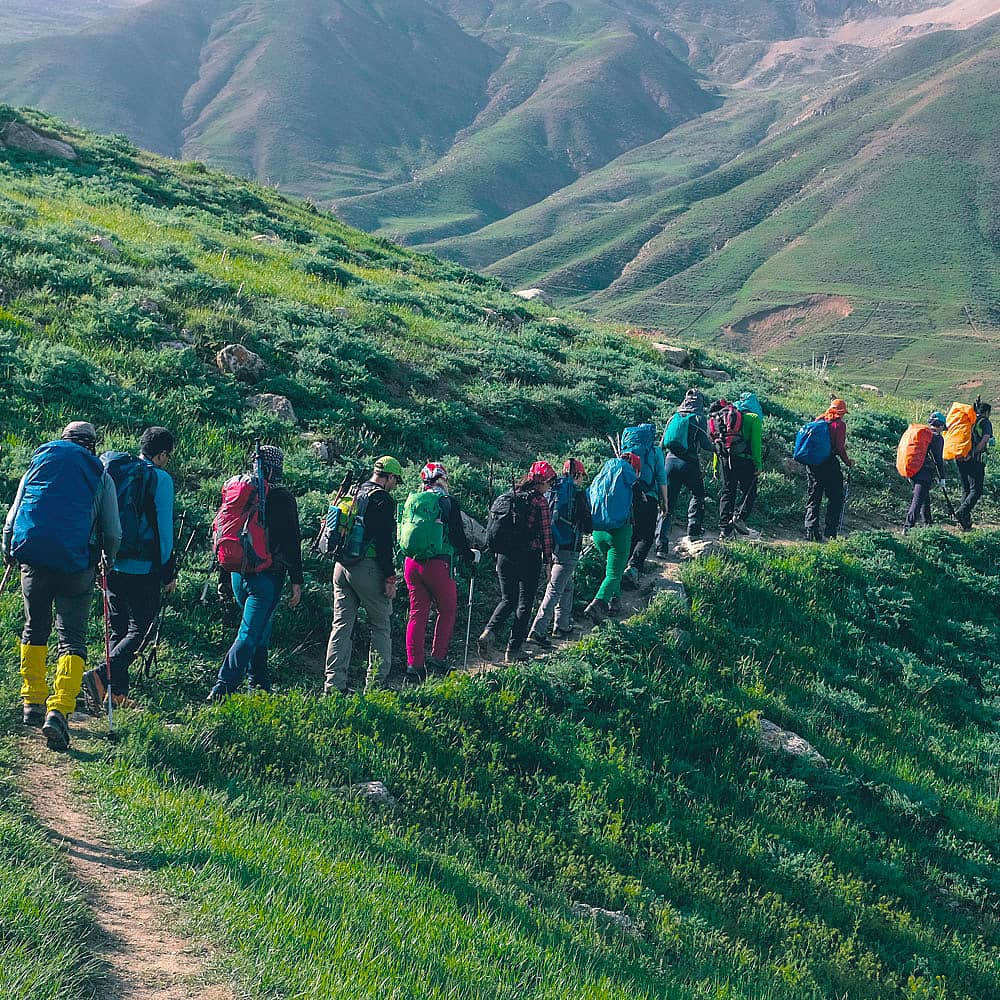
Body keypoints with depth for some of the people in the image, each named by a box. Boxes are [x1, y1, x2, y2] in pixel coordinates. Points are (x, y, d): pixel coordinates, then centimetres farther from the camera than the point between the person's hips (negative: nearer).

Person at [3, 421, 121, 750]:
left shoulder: (39, 462, 16)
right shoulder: (100, 475, 10)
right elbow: (113, 532, 9)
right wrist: (108, 561, 26)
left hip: (33, 557, 2)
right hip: (77, 563, -2)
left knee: (35, 628, 19)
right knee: (72, 635, -1)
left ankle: (33, 703, 20)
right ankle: (59, 710, -17)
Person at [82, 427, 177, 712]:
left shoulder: (112, 470, 12)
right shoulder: (160, 478, -6)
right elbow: (164, 528, -7)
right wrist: (169, 571, 0)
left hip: (110, 564, 6)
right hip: (142, 568, -6)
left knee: (119, 629, 14)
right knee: (140, 628, -1)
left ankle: (117, 692, 10)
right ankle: (101, 675, -20)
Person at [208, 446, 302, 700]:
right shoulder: (283, 498, -8)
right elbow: (292, 542, -8)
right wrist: (297, 581, -3)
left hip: (238, 572, 6)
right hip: (267, 576, -6)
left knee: (259, 633, 19)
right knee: (250, 634, -6)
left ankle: (260, 686, 22)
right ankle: (223, 687, -15)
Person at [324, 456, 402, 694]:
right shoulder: (383, 499, -9)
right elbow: (384, 542, -15)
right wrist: (390, 578, -13)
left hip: (341, 565, 7)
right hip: (367, 567, -7)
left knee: (341, 625, 8)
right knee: (380, 625, 4)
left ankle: (333, 683, 5)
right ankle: (378, 682, 4)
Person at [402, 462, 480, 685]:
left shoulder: (412, 501, 12)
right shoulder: (448, 501, -4)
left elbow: (402, 535, 18)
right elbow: (457, 534, -7)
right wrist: (469, 556, 9)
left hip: (411, 563, 5)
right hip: (438, 564, -5)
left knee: (417, 613, 9)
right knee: (448, 610, 12)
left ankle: (414, 666, 7)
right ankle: (437, 658, 9)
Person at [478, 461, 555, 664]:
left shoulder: (506, 497, 7)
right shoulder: (539, 501, -10)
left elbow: (494, 529, 10)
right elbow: (546, 534, -9)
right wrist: (547, 562, 0)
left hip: (504, 557, 5)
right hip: (529, 558, -5)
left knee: (508, 600, 17)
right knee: (525, 603, 8)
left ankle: (488, 633, -5)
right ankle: (513, 651, 10)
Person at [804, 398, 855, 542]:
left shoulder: (818, 421, 7)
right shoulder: (839, 424, -7)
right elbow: (840, 448, -12)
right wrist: (848, 462, 2)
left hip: (812, 463, 5)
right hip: (830, 463, -5)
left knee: (813, 498, 11)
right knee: (836, 499, 7)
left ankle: (811, 530, 2)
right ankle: (831, 532, 2)